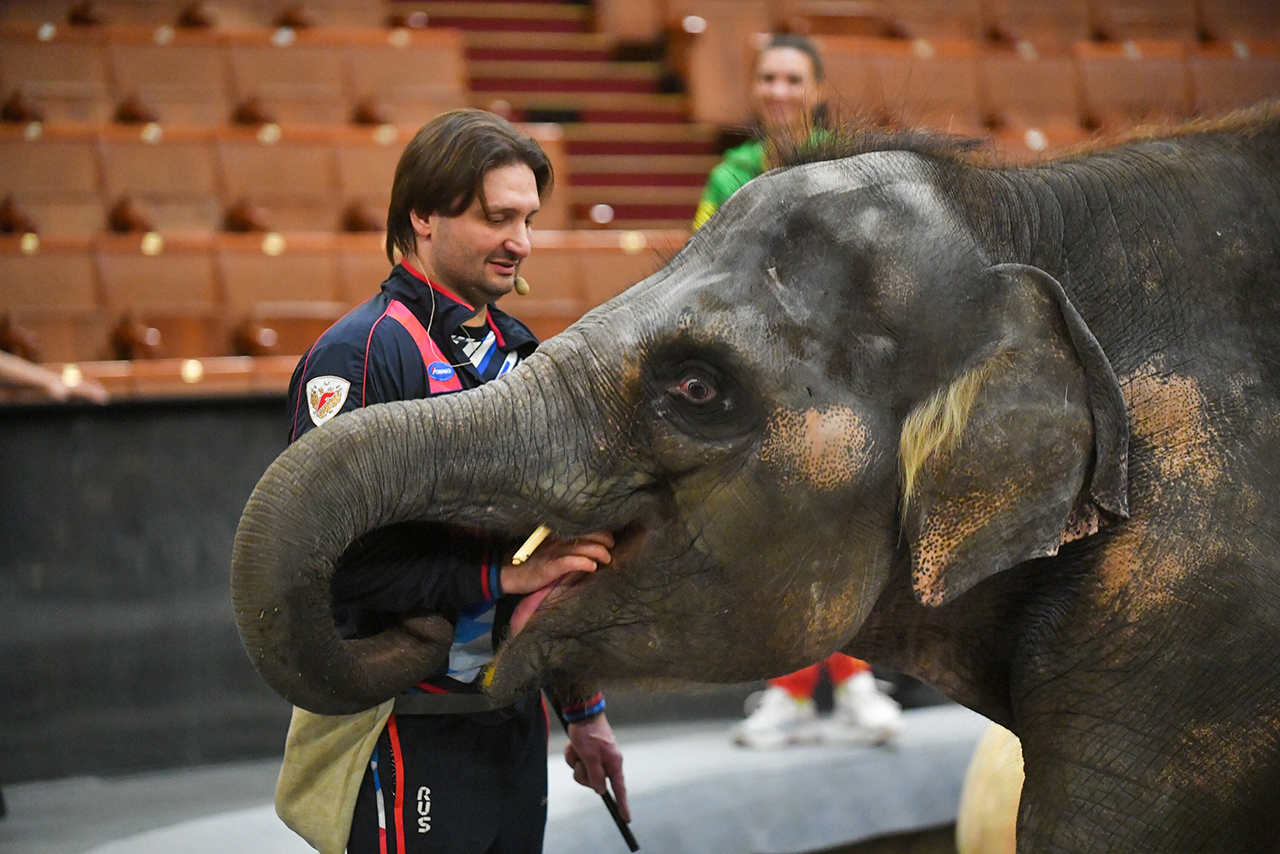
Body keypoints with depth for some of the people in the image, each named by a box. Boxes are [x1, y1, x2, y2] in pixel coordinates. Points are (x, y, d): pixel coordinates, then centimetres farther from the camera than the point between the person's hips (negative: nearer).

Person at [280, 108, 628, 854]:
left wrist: (583, 709, 20)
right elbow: (332, 559, -23)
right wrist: (499, 572, -24)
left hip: (516, 723, 8)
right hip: (413, 738, -8)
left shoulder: (514, 347, 14)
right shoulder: (361, 355, -13)